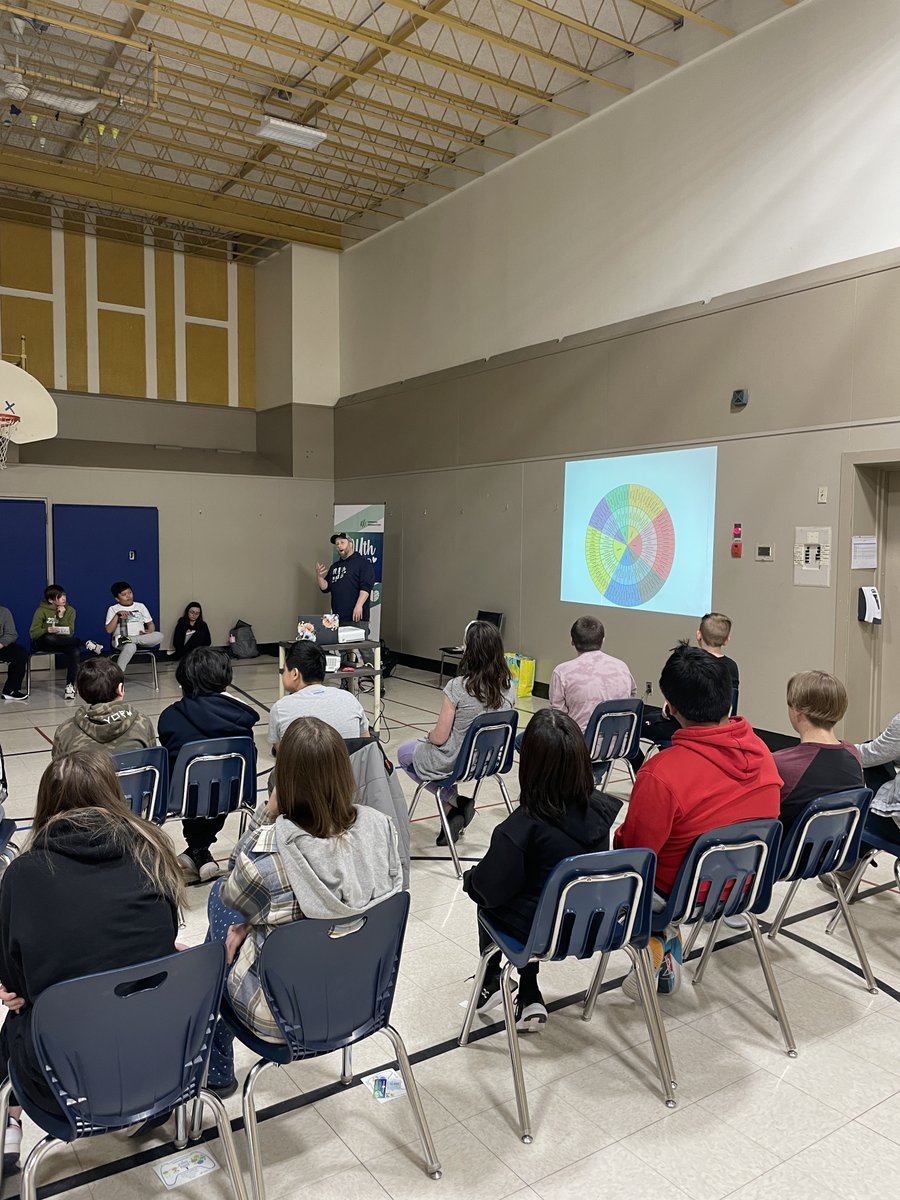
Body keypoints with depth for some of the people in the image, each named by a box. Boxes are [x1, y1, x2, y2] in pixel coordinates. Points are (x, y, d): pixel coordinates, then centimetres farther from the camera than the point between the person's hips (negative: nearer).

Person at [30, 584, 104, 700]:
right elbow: (33, 633, -11)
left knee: (75, 651, -33)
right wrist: (47, 630, -30)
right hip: (42, 643, -2)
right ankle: (86, 643, -34)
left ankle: (70, 685, -28)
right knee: (49, 638, -40)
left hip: (63, 643, 2)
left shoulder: (69, 610, 3)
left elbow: (70, 633, -8)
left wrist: (62, 617, -18)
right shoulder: (41, 610, -4)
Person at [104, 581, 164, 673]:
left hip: (141, 639, 3)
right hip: (120, 641, -3)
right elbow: (109, 630, 1)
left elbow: (151, 624, 17)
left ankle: (126, 640, -31)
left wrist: (149, 632, -5)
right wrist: (117, 615, -10)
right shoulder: (113, 609, 11)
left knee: (159, 636, -30)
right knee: (130, 646, -42)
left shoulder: (140, 606, 18)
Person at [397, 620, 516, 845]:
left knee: (404, 753, 24)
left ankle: (452, 801, 9)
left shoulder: (457, 687, -27)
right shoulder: (508, 686, -10)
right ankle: (457, 808, 22)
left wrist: (429, 736, 4)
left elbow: (440, 737, -20)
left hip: (454, 763, -6)